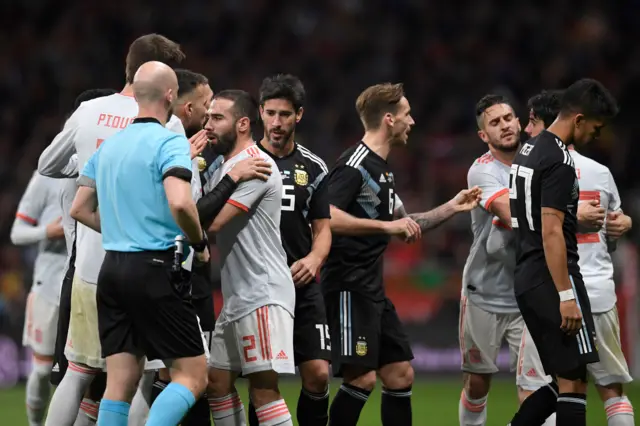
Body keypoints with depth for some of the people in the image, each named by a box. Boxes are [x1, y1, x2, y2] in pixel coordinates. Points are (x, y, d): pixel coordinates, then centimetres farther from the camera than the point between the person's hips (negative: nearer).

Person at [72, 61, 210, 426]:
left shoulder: (108, 146, 13)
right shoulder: (170, 142, -10)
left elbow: (81, 210, 18)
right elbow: (180, 203, -25)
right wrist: (200, 244, -7)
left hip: (112, 268, 7)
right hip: (156, 269, -7)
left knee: (121, 383, 6)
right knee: (193, 376, -3)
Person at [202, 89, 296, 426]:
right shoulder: (223, 168, 18)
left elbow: (210, 221, -19)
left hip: (263, 297, -10)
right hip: (237, 297, 10)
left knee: (263, 387, -15)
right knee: (217, 382, 10)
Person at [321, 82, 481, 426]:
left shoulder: (383, 170, 19)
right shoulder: (354, 165, -13)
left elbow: (403, 225, 31)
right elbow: (326, 217, -27)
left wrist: (452, 208, 27)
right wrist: (386, 225, -27)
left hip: (373, 290, 10)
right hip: (348, 287, -10)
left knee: (400, 373, 9)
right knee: (362, 377, -15)